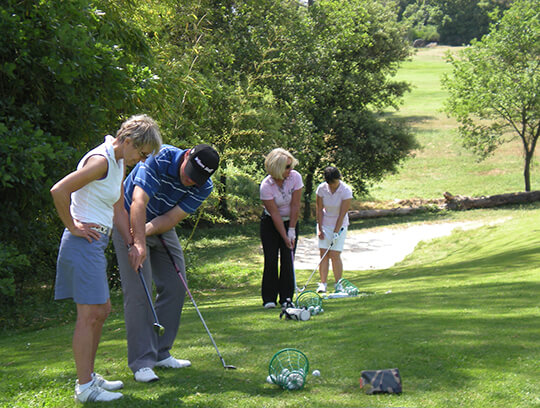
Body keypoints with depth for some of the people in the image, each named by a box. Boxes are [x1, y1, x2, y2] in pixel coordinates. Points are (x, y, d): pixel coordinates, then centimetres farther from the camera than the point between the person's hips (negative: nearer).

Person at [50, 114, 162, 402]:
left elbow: (117, 209, 22)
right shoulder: (101, 160, -16)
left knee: (101, 311, 15)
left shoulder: (120, 162, 14)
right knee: (89, 314, -8)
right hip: (84, 242, -10)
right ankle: (85, 387, -4)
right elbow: (59, 190, -24)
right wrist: (73, 227, -15)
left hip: (97, 242, 10)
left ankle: (88, 376, 25)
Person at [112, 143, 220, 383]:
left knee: (175, 286, 5)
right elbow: (138, 202, -36)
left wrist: (145, 230, -35)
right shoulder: (160, 158, -30)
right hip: (130, 222, -6)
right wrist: (138, 243, -46)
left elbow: (173, 218, -18)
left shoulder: (203, 187, -14)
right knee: (137, 290, -13)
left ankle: (161, 353, 17)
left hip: (162, 228, 6)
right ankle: (142, 362, -13)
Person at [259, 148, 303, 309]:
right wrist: (285, 237, -21)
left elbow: (295, 206, -13)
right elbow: (275, 214, -21)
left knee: (288, 260, -4)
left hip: (290, 221, 2)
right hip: (270, 223, -2)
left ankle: (286, 298, 1)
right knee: (271, 260, -6)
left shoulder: (295, 177, -17)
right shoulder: (266, 186, -24)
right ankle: (269, 298, 1)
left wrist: (291, 231, -14)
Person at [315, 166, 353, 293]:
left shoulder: (346, 191, -18)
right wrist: (320, 229, -6)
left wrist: (336, 232, -19)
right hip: (324, 224, 2)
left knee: (335, 254, -10)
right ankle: (322, 283, -5)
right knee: (323, 254, -5)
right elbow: (319, 209, -3)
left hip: (340, 225, -2)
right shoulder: (321, 188, -10)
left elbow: (342, 214, -17)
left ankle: (338, 284, -1)